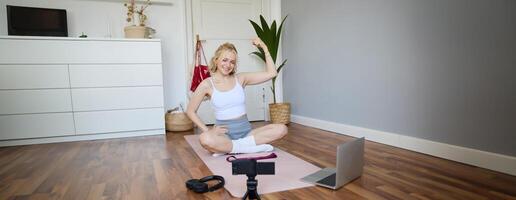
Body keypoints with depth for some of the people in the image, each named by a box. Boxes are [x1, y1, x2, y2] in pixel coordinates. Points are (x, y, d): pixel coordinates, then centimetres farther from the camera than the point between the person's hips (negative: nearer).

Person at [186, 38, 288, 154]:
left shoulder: (240, 79, 6)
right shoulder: (207, 84, -1)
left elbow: (271, 73, 3)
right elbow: (190, 111, 4)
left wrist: (265, 48, -1)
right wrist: (207, 130, -7)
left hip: (246, 131, 4)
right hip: (224, 133, -3)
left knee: (281, 129, -20)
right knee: (205, 139, -38)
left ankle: (226, 148, -20)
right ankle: (252, 148, -22)